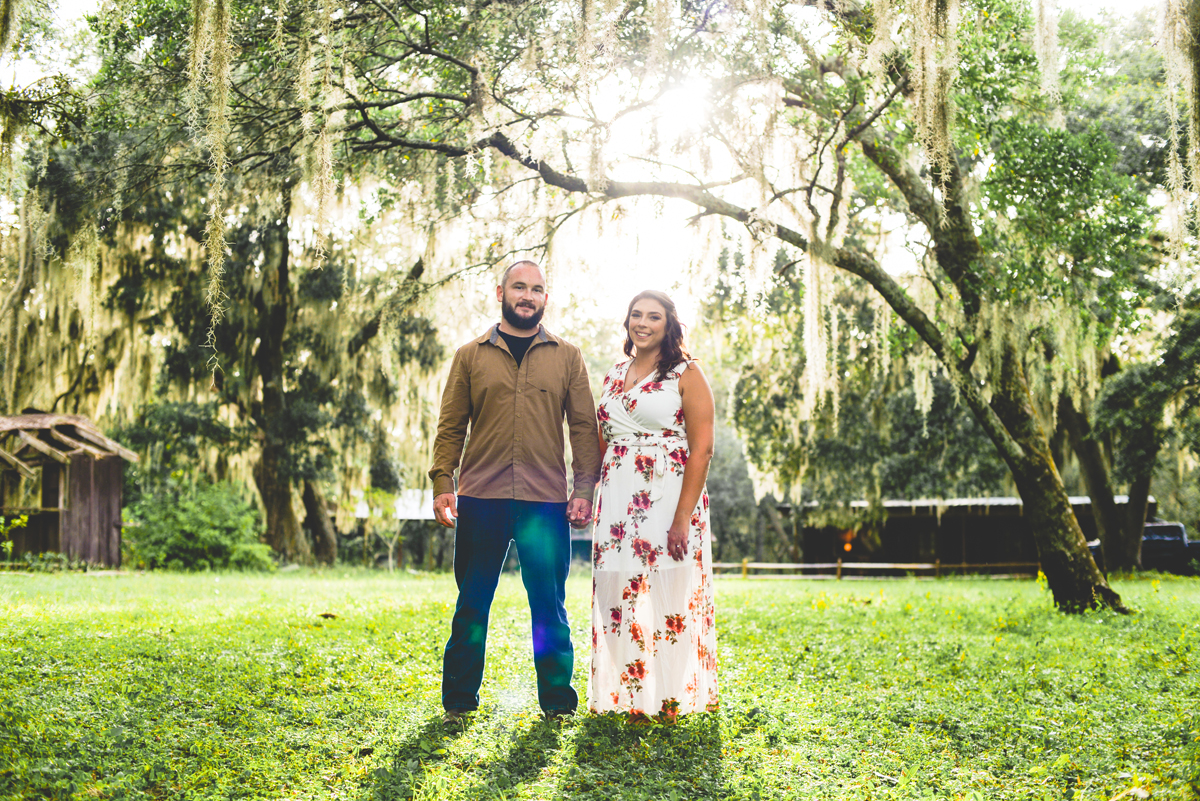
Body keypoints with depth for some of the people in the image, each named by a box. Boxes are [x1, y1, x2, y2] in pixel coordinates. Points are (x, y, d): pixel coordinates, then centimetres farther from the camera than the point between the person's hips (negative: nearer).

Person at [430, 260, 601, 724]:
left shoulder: (567, 358, 11)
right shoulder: (471, 356, 10)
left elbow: (584, 427, 8)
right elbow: (451, 428, 9)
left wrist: (584, 488, -1)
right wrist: (443, 482, -2)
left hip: (545, 500, 0)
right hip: (480, 498, 0)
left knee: (549, 605, 2)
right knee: (472, 603, 5)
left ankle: (558, 702, 13)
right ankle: (459, 701, 16)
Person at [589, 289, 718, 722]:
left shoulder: (686, 374, -2)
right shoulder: (615, 374, 16)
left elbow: (701, 450, -9)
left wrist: (683, 518, -17)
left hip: (667, 500, -5)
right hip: (618, 503, 5)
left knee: (667, 597, -3)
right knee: (620, 599, 6)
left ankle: (668, 699, 8)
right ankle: (629, 695, 17)